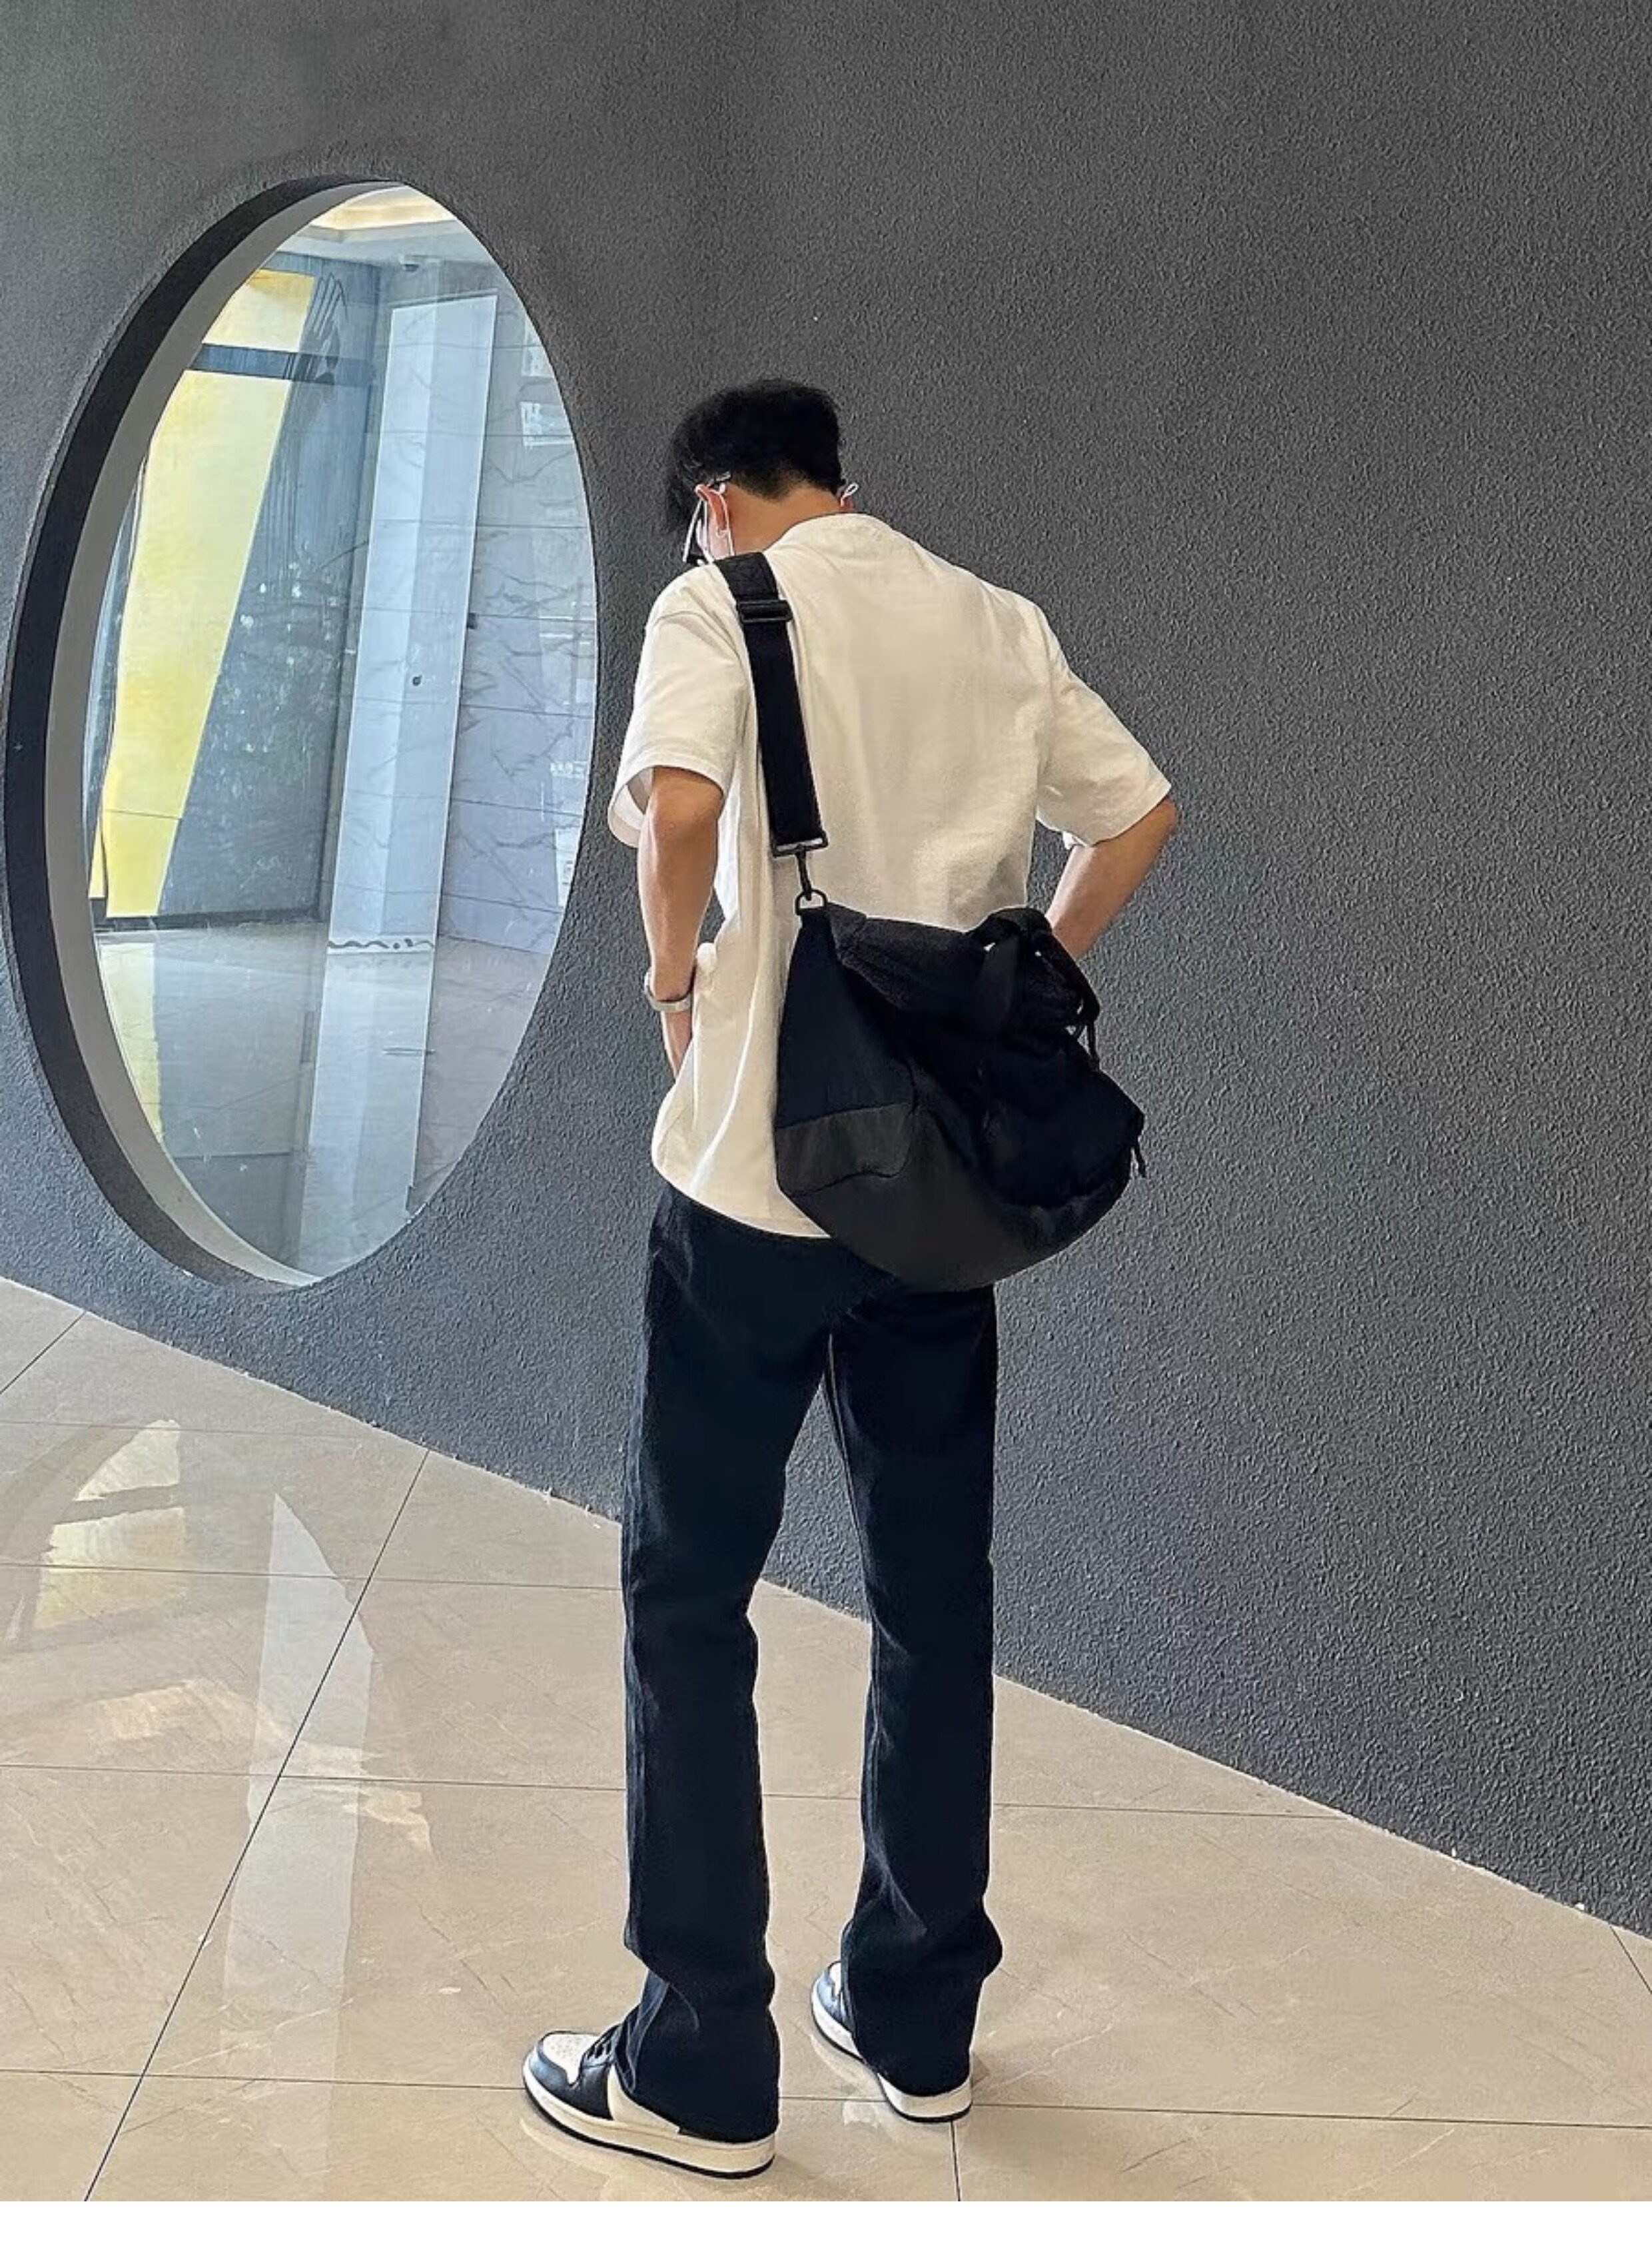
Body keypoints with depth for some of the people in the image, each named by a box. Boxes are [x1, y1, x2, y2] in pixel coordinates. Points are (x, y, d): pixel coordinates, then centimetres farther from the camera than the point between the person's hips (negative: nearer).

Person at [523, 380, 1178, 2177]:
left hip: (756, 1167, -5)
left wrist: (674, 960, -7)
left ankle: (704, 2066, 10)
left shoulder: (722, 602, -5)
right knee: (933, 1591, 14)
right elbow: (1138, 815, 13)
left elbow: (679, 800, -24)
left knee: (690, 1596, 6)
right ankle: (918, 2018, 25)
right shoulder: (998, 624, 11)